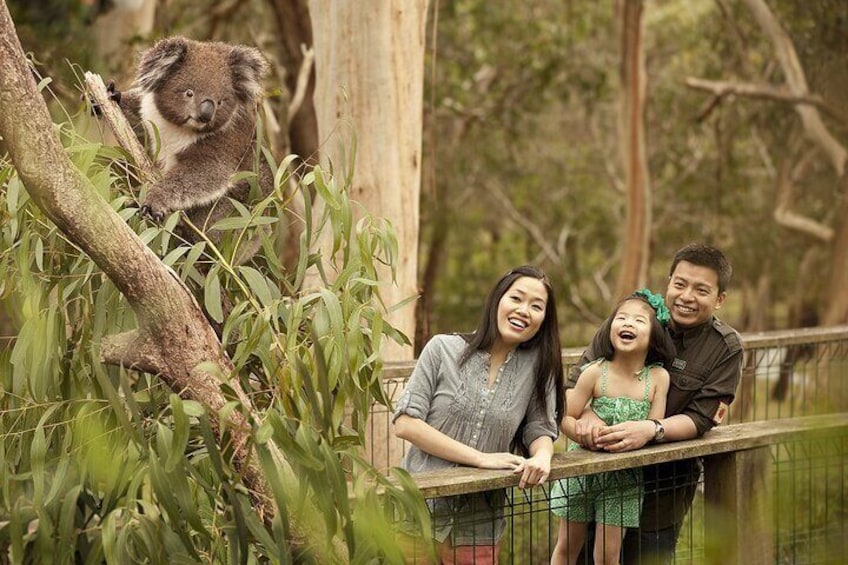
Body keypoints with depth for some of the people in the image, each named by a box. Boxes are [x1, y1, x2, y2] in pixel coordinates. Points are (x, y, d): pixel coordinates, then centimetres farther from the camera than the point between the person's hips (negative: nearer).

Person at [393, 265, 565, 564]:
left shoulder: (539, 364, 0)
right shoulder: (443, 349, -7)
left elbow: (540, 429, 3)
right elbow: (405, 424, -11)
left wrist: (542, 456, -23)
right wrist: (482, 458, -18)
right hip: (421, 508, -2)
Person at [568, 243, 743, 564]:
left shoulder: (726, 348, -5)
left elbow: (698, 419, -11)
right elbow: (576, 383, -5)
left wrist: (651, 430, -31)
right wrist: (585, 414, -27)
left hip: (664, 481, -1)